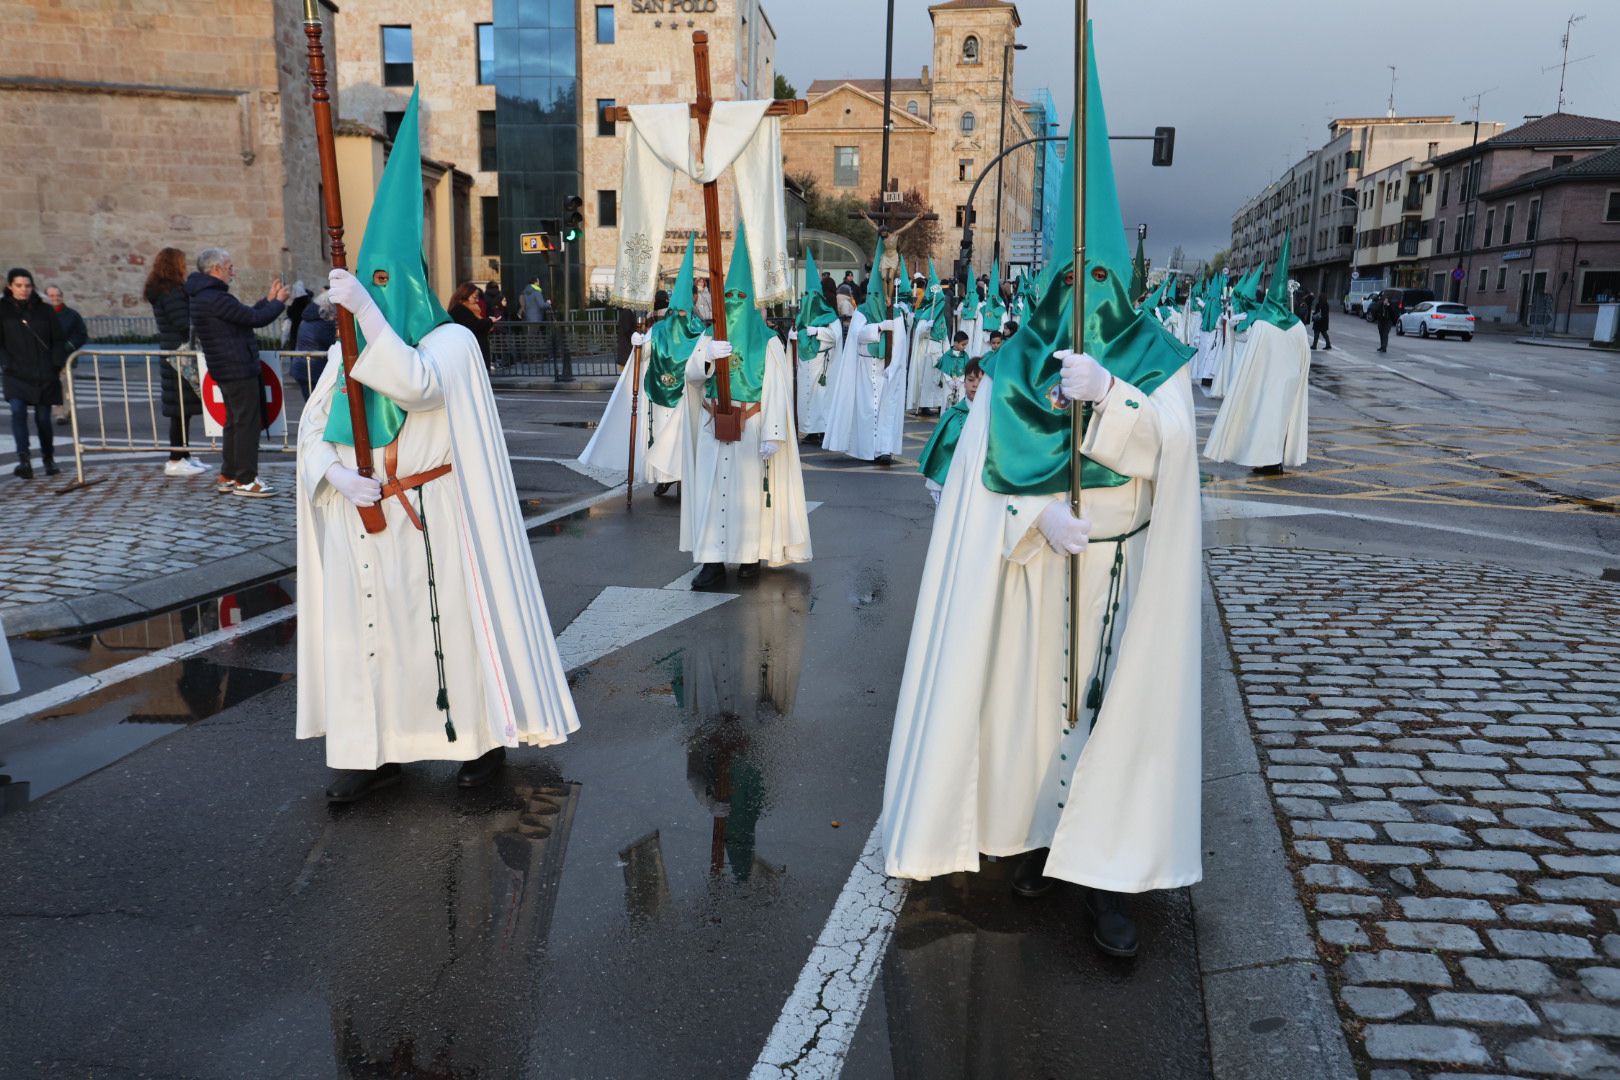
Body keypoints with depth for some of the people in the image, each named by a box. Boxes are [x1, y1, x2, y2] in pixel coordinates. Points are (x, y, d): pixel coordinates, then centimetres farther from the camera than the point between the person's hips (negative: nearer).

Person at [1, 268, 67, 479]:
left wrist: (58, 364, -2)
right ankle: (24, 460, -24)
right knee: (18, 412, -19)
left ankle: (49, 459, 24)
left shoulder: (44, 310, 8)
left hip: (44, 374, 1)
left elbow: (58, 340, 10)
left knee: (43, 418, 8)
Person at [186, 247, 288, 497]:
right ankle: (245, 480, -2)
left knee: (234, 422, 16)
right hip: (238, 369, -11)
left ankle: (227, 477, 21)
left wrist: (269, 299, 16)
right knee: (248, 423, -5)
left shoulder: (203, 297, 16)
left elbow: (245, 316, 17)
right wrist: (279, 301, -3)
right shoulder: (216, 299, -18)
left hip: (225, 370, 11)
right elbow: (255, 319, -19)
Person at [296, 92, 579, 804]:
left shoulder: (452, 341, -6)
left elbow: (416, 384, -27)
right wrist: (339, 476, -11)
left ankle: (483, 735, 18)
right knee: (367, 625, 6)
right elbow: (311, 429, 8)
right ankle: (378, 751, 17)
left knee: (454, 621, 1)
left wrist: (365, 308, -27)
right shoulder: (349, 350, 10)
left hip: (433, 523, -5)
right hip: (364, 523, 5)